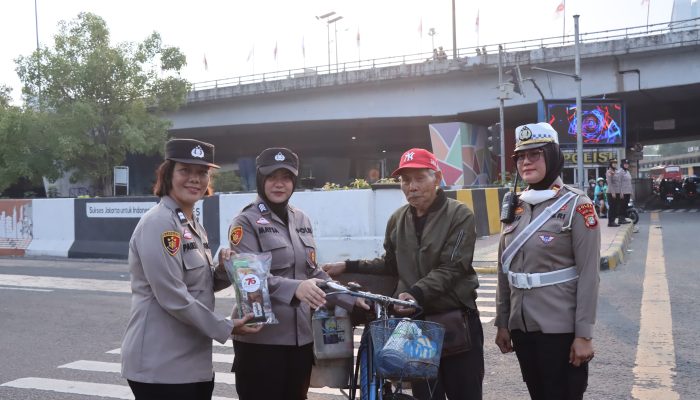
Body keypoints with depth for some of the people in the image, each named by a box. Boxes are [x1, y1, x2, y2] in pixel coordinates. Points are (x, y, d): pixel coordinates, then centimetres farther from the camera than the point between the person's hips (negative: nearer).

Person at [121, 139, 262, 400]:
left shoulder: (193, 225, 11)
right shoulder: (158, 223, -16)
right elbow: (173, 297, -21)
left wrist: (224, 271, -3)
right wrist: (225, 329, -14)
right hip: (160, 367, -9)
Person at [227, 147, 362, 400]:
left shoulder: (302, 221, 14)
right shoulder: (246, 222, -6)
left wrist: (350, 300, 10)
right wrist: (295, 288, -34)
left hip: (300, 336, 6)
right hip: (260, 339, -6)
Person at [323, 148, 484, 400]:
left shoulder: (459, 215, -7)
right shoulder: (398, 219, 8)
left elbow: (451, 268, -16)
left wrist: (417, 293, -29)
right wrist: (349, 266, 10)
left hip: (455, 323, -4)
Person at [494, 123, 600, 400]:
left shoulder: (576, 205, -8)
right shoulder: (515, 206, 7)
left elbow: (588, 274, -11)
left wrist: (584, 334, -14)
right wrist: (502, 322, 9)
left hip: (561, 329, -5)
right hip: (522, 327, 5)